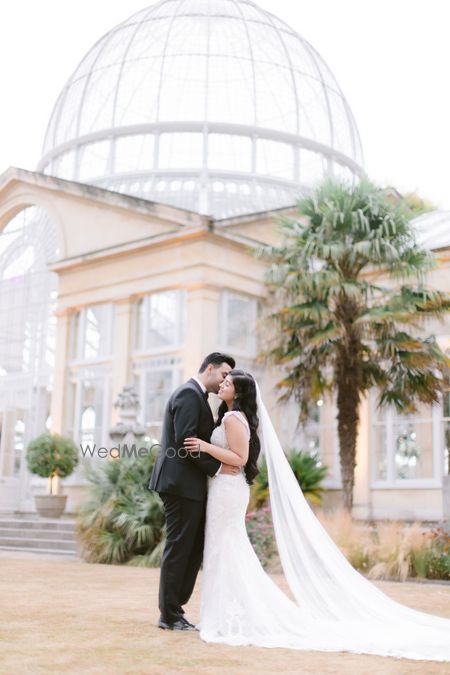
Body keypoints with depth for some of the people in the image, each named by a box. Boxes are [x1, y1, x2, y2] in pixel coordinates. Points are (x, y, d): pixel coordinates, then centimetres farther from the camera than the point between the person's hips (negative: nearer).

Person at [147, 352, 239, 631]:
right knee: (179, 549, -2)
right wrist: (216, 467, -18)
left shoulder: (197, 396, 20)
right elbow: (185, 439, -21)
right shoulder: (189, 393, -12)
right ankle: (170, 615, 7)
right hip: (182, 484, -10)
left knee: (194, 550, 12)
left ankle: (174, 608, 19)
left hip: (191, 485, 10)